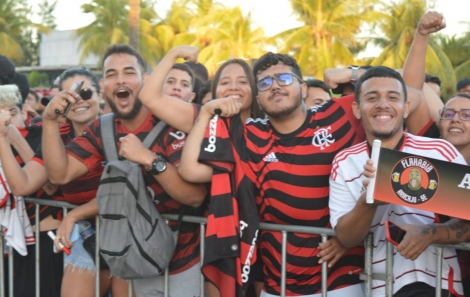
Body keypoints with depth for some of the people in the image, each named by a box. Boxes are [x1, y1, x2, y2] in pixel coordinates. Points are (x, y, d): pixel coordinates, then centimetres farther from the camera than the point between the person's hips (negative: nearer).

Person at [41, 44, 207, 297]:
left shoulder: (171, 124, -18)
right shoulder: (102, 131, -1)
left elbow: (195, 196, -27)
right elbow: (60, 174, -10)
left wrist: (150, 159, -37)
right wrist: (49, 120, -20)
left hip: (183, 260, -5)